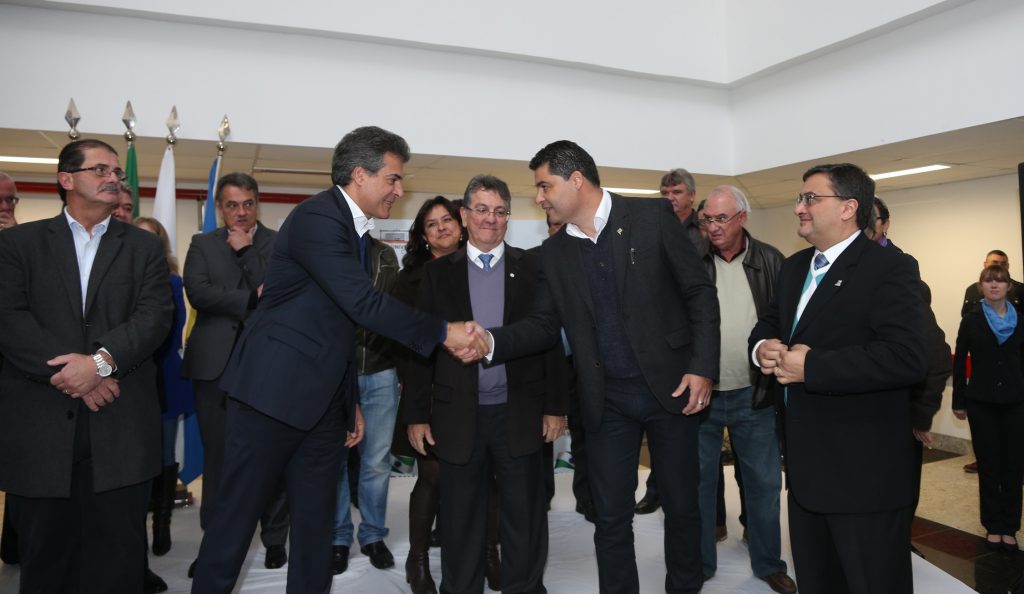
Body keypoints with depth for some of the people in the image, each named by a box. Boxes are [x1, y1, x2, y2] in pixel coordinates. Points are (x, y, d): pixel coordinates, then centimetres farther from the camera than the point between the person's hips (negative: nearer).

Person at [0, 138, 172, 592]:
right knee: (45, 553, 11)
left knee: (118, 553, 5)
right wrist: (66, 372, -14)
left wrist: (101, 360, -17)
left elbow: (155, 315, -3)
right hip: (40, 422, 0)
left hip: (120, 424, 0)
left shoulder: (144, 246, 11)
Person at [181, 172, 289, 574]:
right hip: (216, 364, 2)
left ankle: (275, 538, 20)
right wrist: (253, 298, -13)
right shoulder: (202, 244, 10)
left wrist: (245, 250, -8)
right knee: (217, 457, 8)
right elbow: (197, 292, -6)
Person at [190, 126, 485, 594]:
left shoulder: (353, 229, 14)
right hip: (273, 392, -8)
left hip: (322, 402, 9)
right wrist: (443, 333, -19)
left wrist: (350, 400, 19)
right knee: (237, 516, 4)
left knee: (316, 523, 11)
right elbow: (365, 305, -24)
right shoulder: (317, 218, -15)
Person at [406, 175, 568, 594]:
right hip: (458, 415, 1)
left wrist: (556, 406, -1)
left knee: (524, 518, 10)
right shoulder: (438, 272, 5)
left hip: (519, 413, 0)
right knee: (459, 521, 12)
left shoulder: (532, 268, 4)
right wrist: (417, 415, 1)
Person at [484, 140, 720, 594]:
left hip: (671, 386, -2)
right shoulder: (554, 252, 5)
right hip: (606, 399, 2)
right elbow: (544, 325, 4)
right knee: (611, 517, 8)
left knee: (681, 505, 12)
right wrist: (490, 341, -13)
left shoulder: (652, 218, -6)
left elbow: (700, 292, -4)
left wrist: (703, 367, -11)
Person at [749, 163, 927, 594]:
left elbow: (906, 358, -26)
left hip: (863, 469, -8)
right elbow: (769, 323, 19)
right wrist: (763, 347, -6)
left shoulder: (890, 268, -14)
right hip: (805, 461, 8)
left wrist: (811, 367, -24)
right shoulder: (794, 267, 13)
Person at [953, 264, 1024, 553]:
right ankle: (993, 526, 16)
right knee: (988, 464, 5)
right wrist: (958, 401, 0)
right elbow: (959, 362, 2)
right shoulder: (971, 320, 0)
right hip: (981, 401, -1)